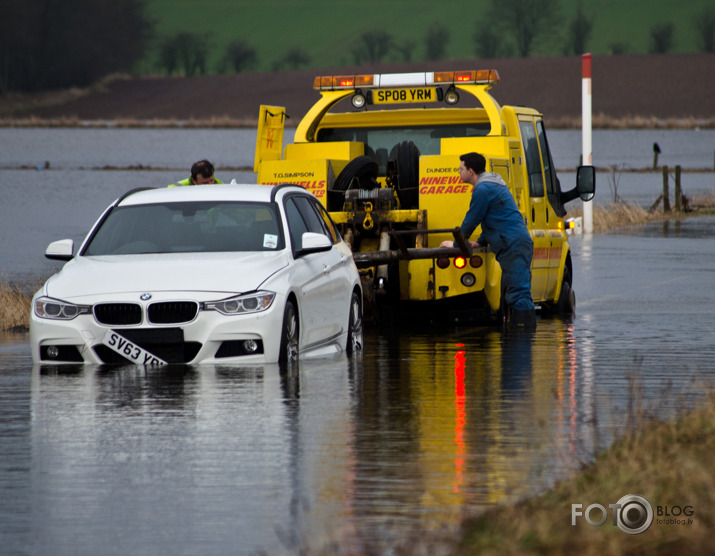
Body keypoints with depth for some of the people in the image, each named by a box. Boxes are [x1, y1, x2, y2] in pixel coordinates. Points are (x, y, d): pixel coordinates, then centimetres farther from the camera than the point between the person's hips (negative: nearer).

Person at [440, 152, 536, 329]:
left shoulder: (483, 190, -11)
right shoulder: (493, 185, 22)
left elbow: (471, 220, -6)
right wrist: (481, 242, 25)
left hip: (514, 246, -11)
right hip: (519, 243, 11)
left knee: (519, 292, -15)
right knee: (513, 294, 12)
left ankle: (525, 328, -20)